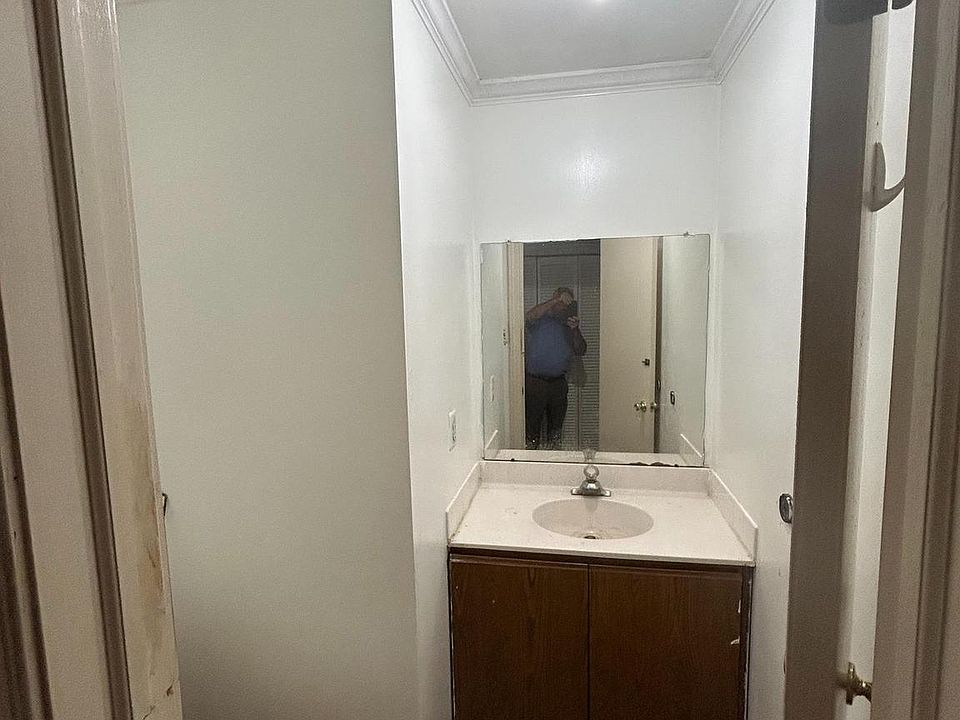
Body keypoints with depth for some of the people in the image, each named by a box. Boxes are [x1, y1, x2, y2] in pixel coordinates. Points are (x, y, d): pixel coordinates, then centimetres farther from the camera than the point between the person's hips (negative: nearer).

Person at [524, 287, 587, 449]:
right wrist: (556, 300, -24)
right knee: (532, 426, -3)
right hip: (535, 381, -5)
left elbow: (581, 351, 6)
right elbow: (529, 316, -27)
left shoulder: (568, 325, 14)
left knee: (556, 427, 14)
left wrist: (576, 330, -11)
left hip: (558, 382, 5)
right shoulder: (540, 320, -2)